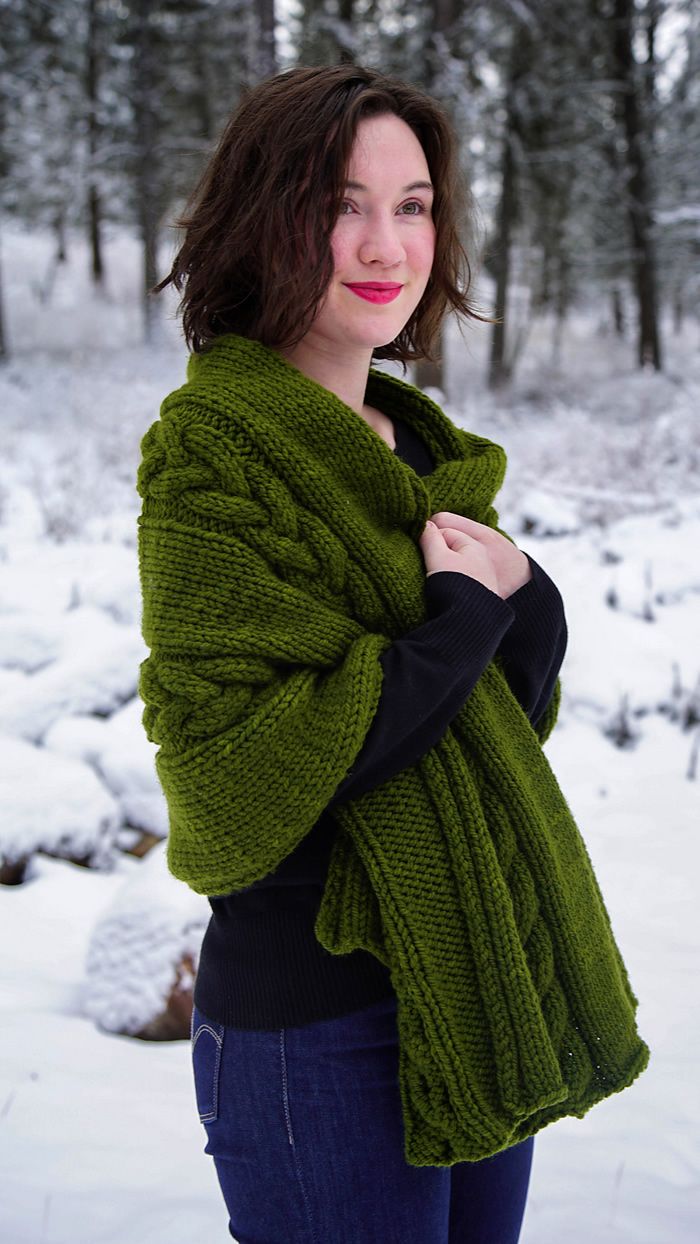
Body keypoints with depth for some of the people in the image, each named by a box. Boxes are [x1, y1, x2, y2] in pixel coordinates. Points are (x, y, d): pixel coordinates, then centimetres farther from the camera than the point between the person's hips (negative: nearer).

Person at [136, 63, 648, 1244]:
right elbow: (236, 777, -23)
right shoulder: (212, 453, -15)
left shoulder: (422, 445, 9)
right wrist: (466, 612, -18)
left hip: (479, 998, 7)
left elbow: (520, 709, 8)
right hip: (318, 1035, -7)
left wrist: (526, 598, -13)